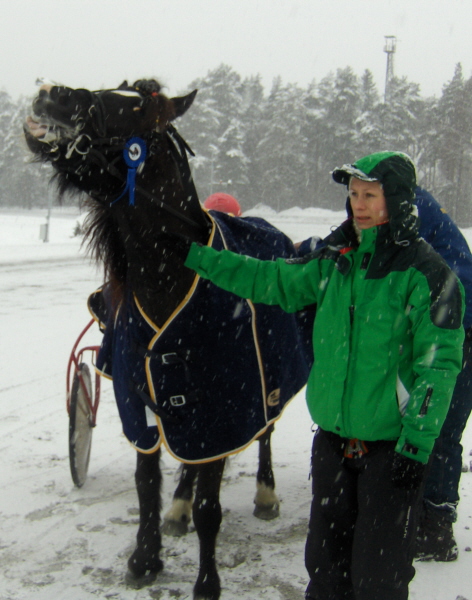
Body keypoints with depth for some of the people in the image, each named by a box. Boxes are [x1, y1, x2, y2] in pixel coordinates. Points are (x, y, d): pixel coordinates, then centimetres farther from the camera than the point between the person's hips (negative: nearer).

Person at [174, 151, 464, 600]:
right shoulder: (337, 260, 5)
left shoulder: (426, 273, -12)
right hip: (333, 436, 6)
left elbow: (439, 364, -13)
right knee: (325, 561, 18)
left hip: (390, 445, -6)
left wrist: (417, 444, -17)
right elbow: (273, 281, 13)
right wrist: (195, 255, 12)